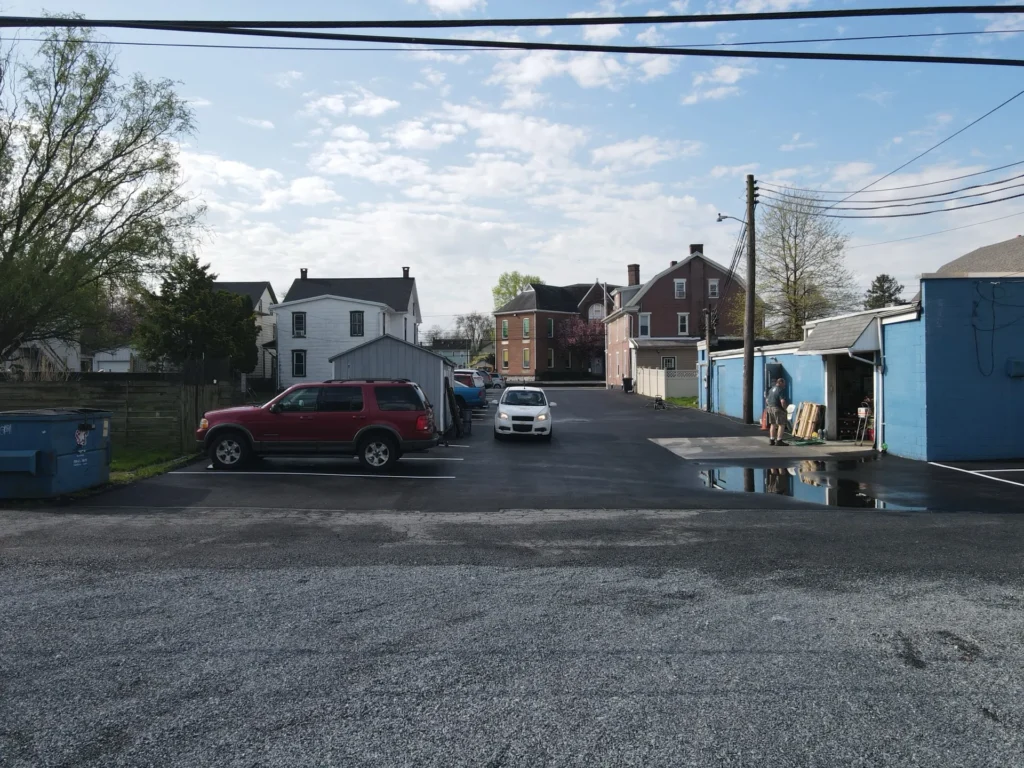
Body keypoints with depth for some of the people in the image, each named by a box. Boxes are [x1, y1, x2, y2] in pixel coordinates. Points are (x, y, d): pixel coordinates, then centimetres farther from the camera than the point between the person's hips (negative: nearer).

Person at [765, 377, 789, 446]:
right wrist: (785, 409, -9)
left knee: (773, 424, 14)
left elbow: (767, 400, 18)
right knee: (781, 425, -3)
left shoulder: (771, 389, 14)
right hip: (778, 409, -9)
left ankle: (771, 440, 16)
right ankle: (779, 441, -7)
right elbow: (782, 401, -21)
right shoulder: (781, 390, -13)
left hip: (770, 408, 9)